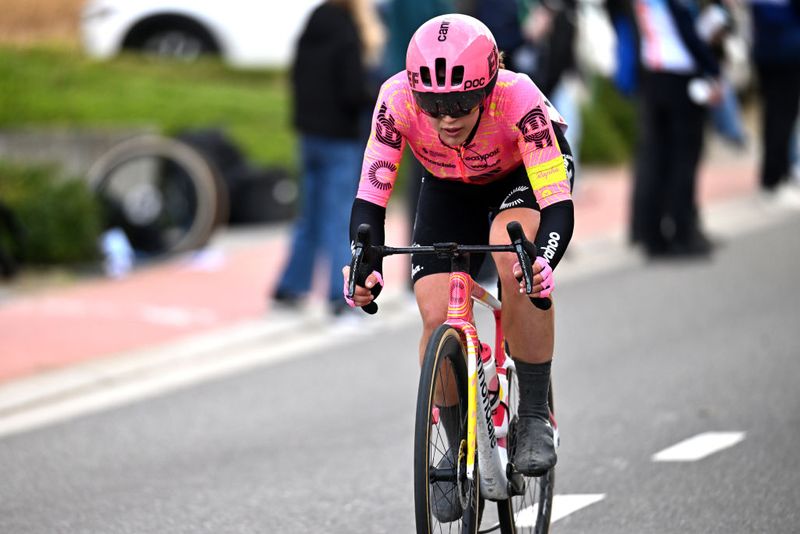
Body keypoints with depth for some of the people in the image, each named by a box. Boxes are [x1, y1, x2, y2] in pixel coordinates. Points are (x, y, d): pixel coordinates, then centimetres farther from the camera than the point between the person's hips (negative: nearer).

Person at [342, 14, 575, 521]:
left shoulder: (517, 98, -39)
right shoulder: (398, 100, -34)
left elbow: (558, 204, -43)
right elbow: (370, 198, -33)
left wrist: (544, 262, -62)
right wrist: (367, 267, -51)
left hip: (525, 174, -3)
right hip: (449, 188, 3)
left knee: (515, 260, -34)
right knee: (437, 317, -15)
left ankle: (536, 417, -18)